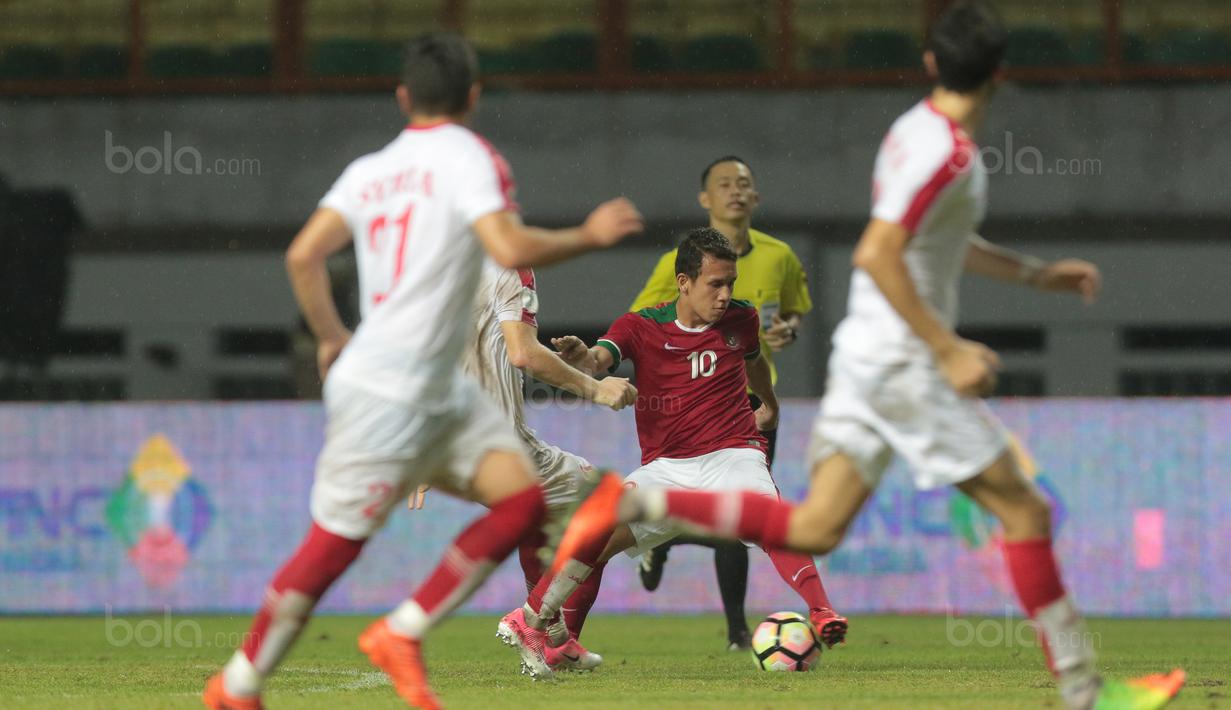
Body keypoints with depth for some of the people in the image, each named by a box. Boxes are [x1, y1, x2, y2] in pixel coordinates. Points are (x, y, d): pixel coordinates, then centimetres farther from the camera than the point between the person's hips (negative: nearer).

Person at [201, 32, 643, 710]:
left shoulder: (369, 170, 10)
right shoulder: (466, 156, -10)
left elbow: (303, 256, 4)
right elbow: (510, 249, -23)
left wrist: (331, 336, 16)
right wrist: (587, 236, -9)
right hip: (384, 394, -8)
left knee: (522, 501, 2)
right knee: (331, 547, 0)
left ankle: (401, 633, 3)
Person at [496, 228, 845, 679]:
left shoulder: (741, 320, 5)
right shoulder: (640, 328, -3)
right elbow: (600, 359, -23)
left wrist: (769, 406, 47)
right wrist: (582, 357, -48)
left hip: (731, 454, 0)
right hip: (665, 467, 0)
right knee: (595, 536, -14)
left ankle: (821, 615, -35)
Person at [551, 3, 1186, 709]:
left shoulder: (916, 128, 11)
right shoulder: (949, 153, -19)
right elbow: (877, 254, -27)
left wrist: (1035, 273, 28)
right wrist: (948, 351, -24)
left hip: (865, 353, 9)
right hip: (902, 362, -9)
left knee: (814, 528, 5)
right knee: (1025, 512, 0)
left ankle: (632, 503, -4)